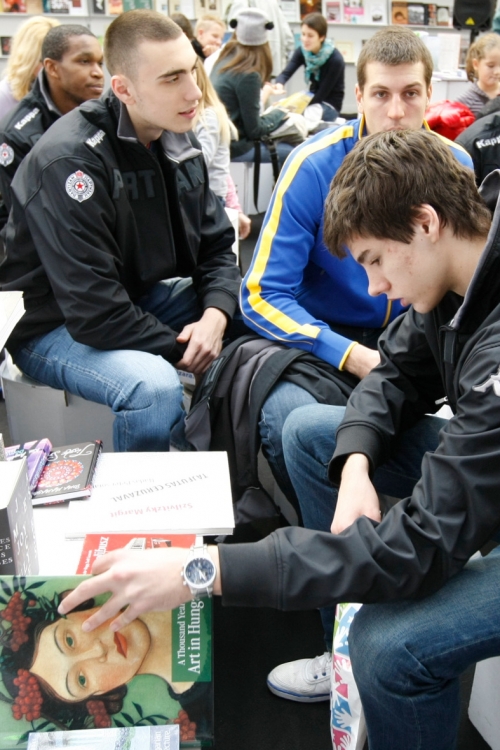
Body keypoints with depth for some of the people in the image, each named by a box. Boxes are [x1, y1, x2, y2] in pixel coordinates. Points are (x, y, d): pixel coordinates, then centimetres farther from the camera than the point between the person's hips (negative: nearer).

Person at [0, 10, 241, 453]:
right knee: (155, 386, -35)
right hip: (58, 325, -8)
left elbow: (216, 245, 3)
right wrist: (182, 350, -20)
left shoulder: (178, 141, -1)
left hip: (143, 298, 8)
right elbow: (94, 312, -29)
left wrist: (215, 314, -18)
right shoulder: (70, 161, -26)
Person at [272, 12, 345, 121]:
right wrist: (279, 84, -40)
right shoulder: (302, 51, -5)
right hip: (312, 100, 6)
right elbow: (286, 73, -17)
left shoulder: (335, 60, -23)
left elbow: (322, 93, -20)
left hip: (330, 105, -6)